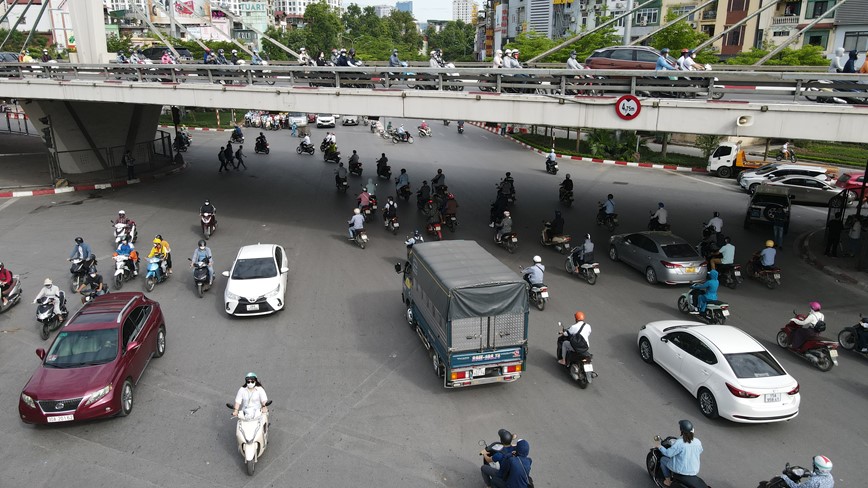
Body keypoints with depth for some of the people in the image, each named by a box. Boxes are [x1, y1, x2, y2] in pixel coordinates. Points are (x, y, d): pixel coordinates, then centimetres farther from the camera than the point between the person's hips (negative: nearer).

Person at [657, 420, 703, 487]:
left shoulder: (679, 443, -27)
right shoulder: (697, 442, -10)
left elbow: (668, 453, -20)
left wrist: (660, 447, -1)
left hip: (681, 470, -5)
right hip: (694, 471, 5)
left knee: (663, 459, 18)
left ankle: (668, 481, 26)